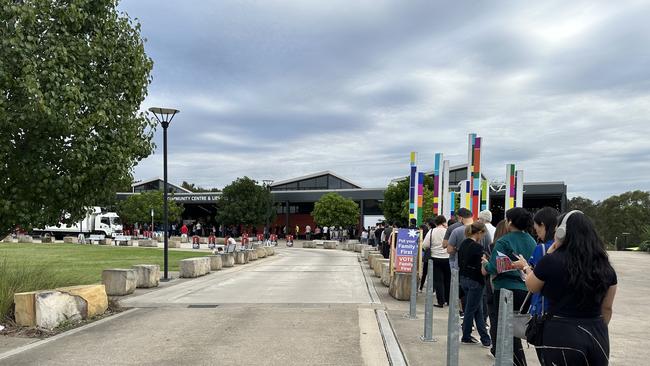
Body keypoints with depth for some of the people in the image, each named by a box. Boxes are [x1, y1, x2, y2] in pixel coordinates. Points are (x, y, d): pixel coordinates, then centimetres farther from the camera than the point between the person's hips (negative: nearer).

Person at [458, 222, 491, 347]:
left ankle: (485, 339, 18)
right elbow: (481, 268, -19)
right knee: (471, 310, 5)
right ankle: (466, 337, 18)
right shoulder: (478, 247, -18)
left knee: (478, 310, 14)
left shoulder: (463, 244, 7)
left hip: (463, 279, 8)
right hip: (475, 281, -8)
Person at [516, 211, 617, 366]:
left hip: (561, 335, -4)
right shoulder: (605, 266, 0)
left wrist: (526, 267, 21)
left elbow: (532, 287, 4)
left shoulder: (551, 261, -14)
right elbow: (606, 309, 9)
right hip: (597, 337, 4)